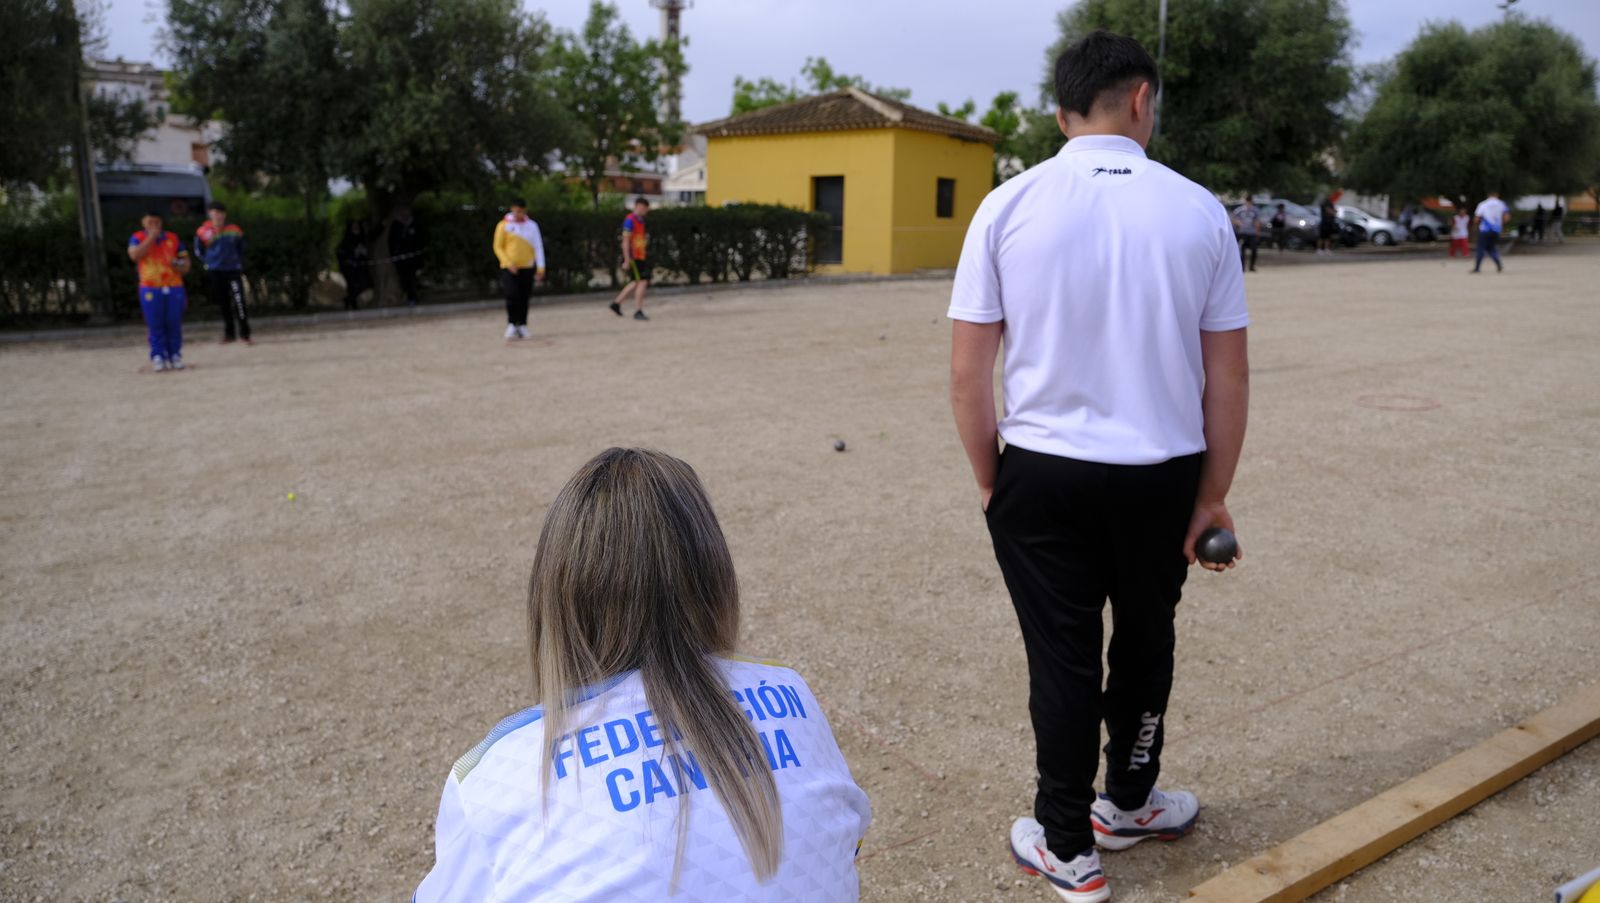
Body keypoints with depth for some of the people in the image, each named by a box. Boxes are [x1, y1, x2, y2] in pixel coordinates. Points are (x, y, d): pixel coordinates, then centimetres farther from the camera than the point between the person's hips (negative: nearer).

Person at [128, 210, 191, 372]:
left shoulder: (173, 238, 15)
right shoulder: (138, 238, 7)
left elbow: (185, 259, 18)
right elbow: (134, 255, -12)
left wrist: (182, 266, -6)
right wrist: (151, 237, -11)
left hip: (174, 287, 2)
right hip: (150, 289, -2)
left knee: (174, 324, 2)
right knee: (155, 325, -2)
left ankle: (175, 356, 9)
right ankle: (158, 357, 3)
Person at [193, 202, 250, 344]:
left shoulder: (234, 230, 1)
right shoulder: (203, 232, 0)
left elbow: (241, 249, 16)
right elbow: (199, 252, 13)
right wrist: (209, 263, 7)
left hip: (233, 270, -1)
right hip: (215, 272, 1)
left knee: (239, 302, -13)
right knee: (224, 305, 8)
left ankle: (244, 334, -10)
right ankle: (229, 334, 18)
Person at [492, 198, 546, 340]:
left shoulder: (532, 225, 6)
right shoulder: (504, 225, 0)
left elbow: (538, 247, 5)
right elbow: (498, 247, 0)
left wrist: (540, 268, -3)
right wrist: (508, 263, -13)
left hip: (527, 267, 2)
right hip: (510, 268, -2)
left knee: (524, 298, 4)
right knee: (512, 295, -17)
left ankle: (522, 325, 13)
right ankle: (511, 324, -5)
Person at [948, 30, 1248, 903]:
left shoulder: (1008, 206, -5)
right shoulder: (1198, 210, -2)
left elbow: (967, 372, -6)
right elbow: (1228, 378, 0)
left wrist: (989, 478, 6)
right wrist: (1213, 496, 10)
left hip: (1043, 474, -1)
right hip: (1163, 476, 2)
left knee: (1063, 658, 11)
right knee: (1144, 642, 22)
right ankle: (1128, 803, 45)